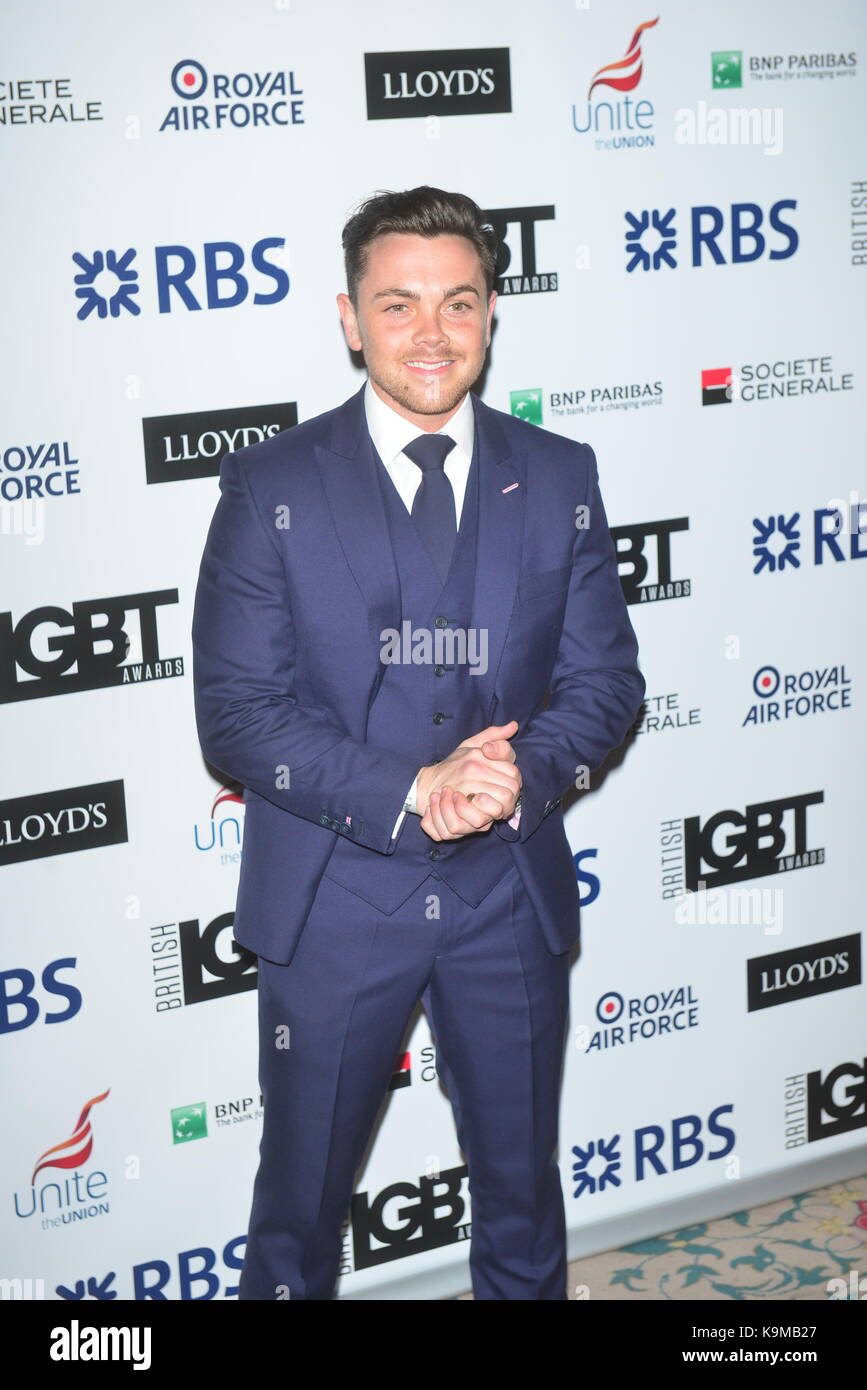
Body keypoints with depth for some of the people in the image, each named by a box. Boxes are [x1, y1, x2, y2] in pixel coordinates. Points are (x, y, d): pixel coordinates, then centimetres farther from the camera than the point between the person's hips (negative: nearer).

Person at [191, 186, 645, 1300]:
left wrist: (525, 773, -19)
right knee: (300, 1198, 15)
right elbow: (235, 709, -12)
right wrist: (408, 792, -23)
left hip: (512, 895, 2)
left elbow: (604, 679, 2)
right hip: (333, 902, -2)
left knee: (521, 1188, 20)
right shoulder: (270, 486, -7)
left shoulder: (559, 479, 1)